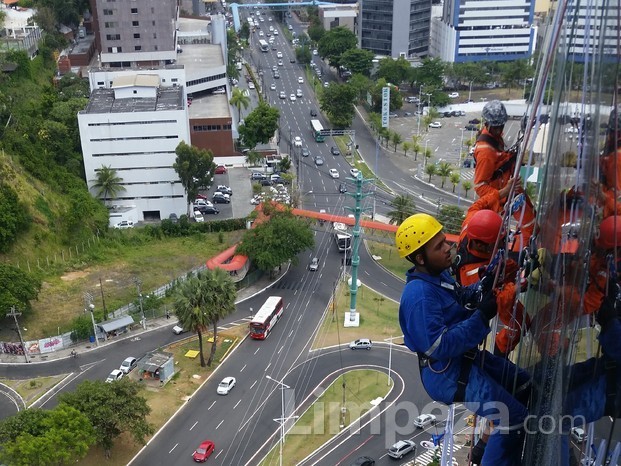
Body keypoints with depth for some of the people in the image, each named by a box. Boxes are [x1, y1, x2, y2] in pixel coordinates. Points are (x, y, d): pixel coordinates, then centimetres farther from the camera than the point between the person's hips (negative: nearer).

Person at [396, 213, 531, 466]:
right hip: (448, 373, -10)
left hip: (467, 357, 10)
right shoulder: (419, 297, -29)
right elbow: (439, 346, -31)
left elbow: (460, 298, 15)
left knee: (524, 386, 21)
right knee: (514, 418, -11)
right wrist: (481, 317, -29)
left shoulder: (437, 274, 1)